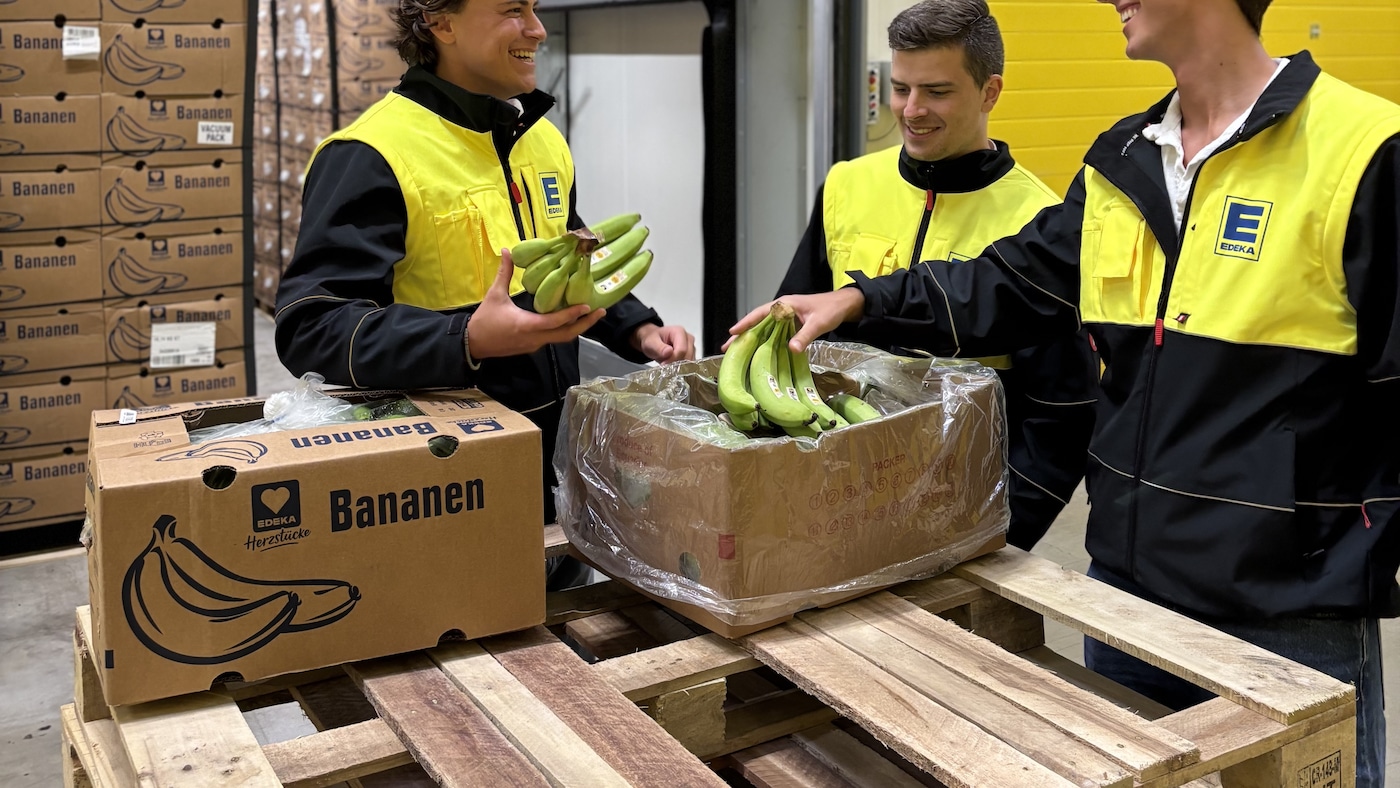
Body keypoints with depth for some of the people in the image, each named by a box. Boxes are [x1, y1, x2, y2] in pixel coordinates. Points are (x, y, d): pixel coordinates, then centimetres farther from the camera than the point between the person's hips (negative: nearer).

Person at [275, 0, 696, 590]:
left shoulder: (544, 141, 8)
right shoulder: (371, 156, -18)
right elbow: (311, 327, -25)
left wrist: (638, 330, 5)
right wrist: (469, 341, -38)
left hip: (558, 471, 8)